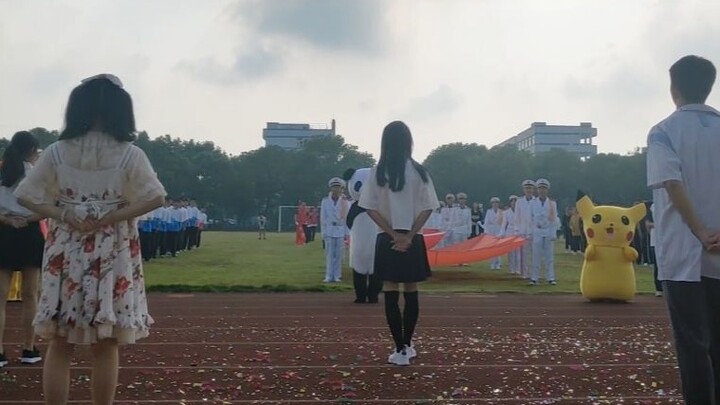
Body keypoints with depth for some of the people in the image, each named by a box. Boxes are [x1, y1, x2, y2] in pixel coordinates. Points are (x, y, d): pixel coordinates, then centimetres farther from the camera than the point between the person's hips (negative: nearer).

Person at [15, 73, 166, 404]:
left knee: (59, 345, 9)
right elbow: (155, 197, -14)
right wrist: (111, 218, -10)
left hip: (66, 253, 2)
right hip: (112, 257, -1)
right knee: (105, 347, 8)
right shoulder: (129, 154, -5)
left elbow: (25, 195, -1)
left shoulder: (57, 152, 1)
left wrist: (65, 216, -6)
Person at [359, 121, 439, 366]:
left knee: (391, 294, 3)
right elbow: (427, 209, -7)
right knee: (411, 293, 12)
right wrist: (409, 236, -7)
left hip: (387, 241, -1)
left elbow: (371, 208, -7)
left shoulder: (378, 171, -3)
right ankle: (407, 345, 22)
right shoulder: (418, 171, -3)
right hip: (413, 241, 1)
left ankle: (400, 350, 2)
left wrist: (393, 234, -7)